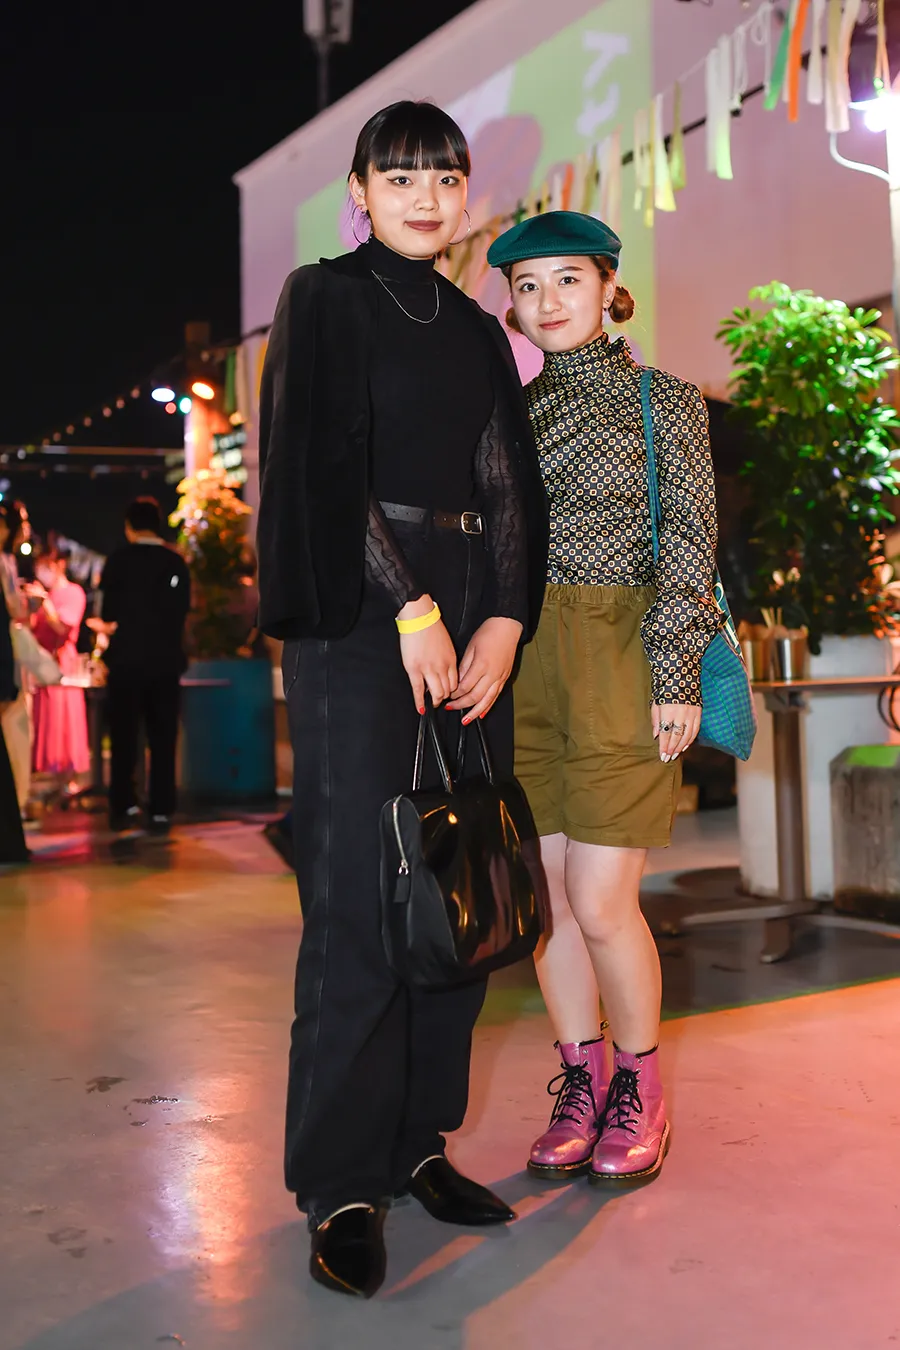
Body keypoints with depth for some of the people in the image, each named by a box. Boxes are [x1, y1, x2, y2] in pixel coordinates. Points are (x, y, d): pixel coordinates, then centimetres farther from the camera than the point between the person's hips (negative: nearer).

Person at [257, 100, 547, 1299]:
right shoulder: (326, 299, 4)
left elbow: (511, 484, 11)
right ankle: (342, 1187, 1)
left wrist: (504, 622, -4)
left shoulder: (476, 331, 19)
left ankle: (422, 1142, 16)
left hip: (471, 625, 6)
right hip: (361, 620, -6)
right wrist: (412, 610, -15)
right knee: (363, 896, -8)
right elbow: (324, 466, -8)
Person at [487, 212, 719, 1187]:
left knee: (600, 904, -7)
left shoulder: (665, 400, 6)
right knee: (549, 900, 5)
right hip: (522, 664, 4)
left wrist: (675, 674, -10)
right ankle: (581, 1088, 20)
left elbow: (689, 542, -1)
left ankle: (639, 1091, 14)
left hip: (618, 665, -4)